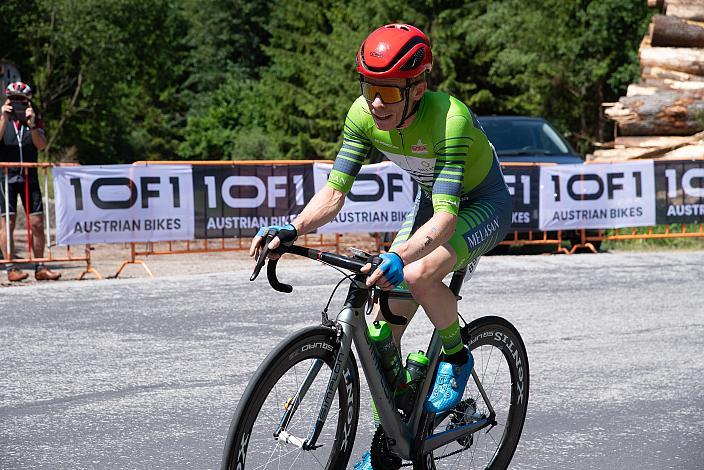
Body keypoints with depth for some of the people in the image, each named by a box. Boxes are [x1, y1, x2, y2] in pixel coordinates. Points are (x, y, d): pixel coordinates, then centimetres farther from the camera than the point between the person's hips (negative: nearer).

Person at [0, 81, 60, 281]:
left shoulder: (35, 121, 8)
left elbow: (41, 145, -8)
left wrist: (32, 124, -21)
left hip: (29, 176, 2)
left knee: (37, 223, 1)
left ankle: (40, 268, 8)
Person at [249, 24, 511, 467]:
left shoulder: (449, 118, -36)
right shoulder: (364, 115, -19)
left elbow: (446, 217, -43)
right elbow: (335, 191, -18)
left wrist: (399, 257, -61)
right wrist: (291, 229, -37)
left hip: (485, 205, -6)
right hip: (431, 202, 6)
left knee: (419, 273, -35)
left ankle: (457, 358, -6)